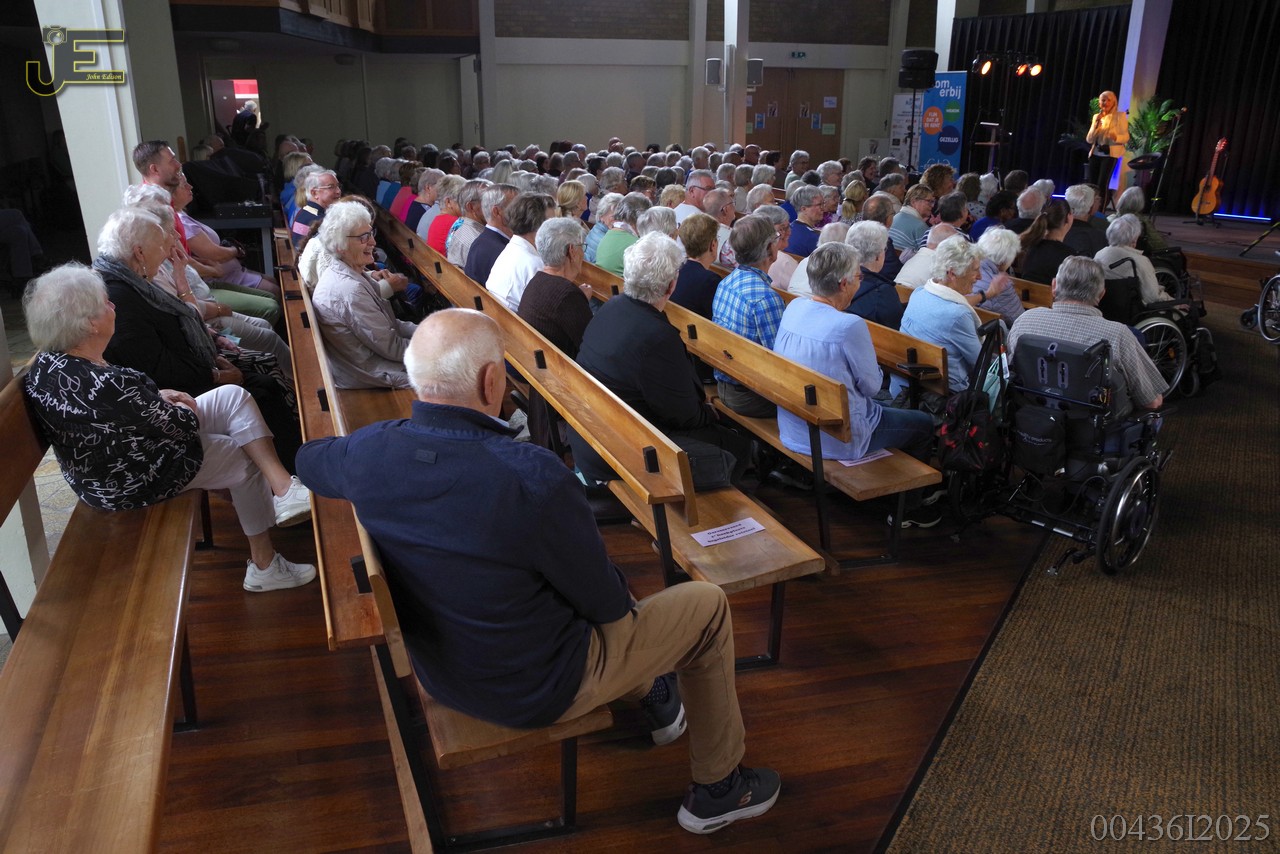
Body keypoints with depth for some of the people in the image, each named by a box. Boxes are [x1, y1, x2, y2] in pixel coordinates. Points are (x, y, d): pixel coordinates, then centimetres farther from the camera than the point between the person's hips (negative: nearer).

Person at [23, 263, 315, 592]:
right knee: (245, 461, 13)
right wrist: (186, 412, 1)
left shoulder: (43, 364, -10)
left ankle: (282, 486, 0)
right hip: (132, 484, -8)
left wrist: (156, 398, 1)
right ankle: (264, 566, 29)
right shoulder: (110, 385, -36)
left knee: (234, 396, 5)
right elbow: (181, 427, -21)